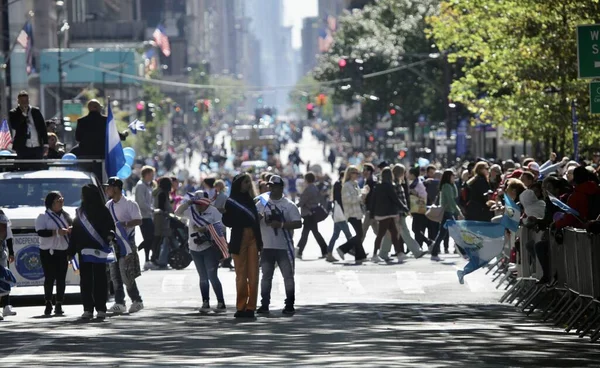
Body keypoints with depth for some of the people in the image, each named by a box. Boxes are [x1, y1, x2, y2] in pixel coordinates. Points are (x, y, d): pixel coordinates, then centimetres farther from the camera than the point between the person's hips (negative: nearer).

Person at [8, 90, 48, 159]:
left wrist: (45, 145, 4)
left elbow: (43, 128, 9)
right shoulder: (13, 113, 2)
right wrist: (23, 114, -14)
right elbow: (13, 126, -15)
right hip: (23, 148, -2)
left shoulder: (36, 111, 8)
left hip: (37, 147, 2)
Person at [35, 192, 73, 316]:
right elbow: (40, 232, -14)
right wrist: (57, 232, -21)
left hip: (63, 251, 4)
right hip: (48, 252, -4)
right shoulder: (43, 217, 0)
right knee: (49, 278, -4)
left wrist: (70, 230, -4)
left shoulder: (65, 215, 15)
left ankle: (59, 304, 4)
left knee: (61, 278, 0)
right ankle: (48, 304, 3)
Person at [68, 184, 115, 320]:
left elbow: (110, 226, -3)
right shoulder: (81, 212, 14)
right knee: (85, 280, 1)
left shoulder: (102, 211, 1)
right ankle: (88, 309, 3)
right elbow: (75, 231, 15)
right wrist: (71, 251, 12)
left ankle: (101, 309, -1)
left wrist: (110, 235, -26)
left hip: (98, 250, -4)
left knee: (100, 279, -3)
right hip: (84, 251, 4)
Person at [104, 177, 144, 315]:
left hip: (126, 242, -7)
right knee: (115, 275, 2)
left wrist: (125, 224, -24)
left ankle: (137, 300, 2)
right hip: (112, 242, 7)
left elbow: (138, 221, -12)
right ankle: (119, 303, 5)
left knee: (126, 275, -11)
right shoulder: (109, 205, 15)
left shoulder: (129, 204, -7)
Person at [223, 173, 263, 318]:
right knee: (241, 275, -1)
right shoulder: (231, 202, 2)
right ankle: (241, 306, 3)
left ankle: (250, 307, -3)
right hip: (239, 240, -3)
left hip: (253, 239, 3)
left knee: (253, 274, -3)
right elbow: (227, 221, -2)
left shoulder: (251, 200, 14)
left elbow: (256, 219, 15)